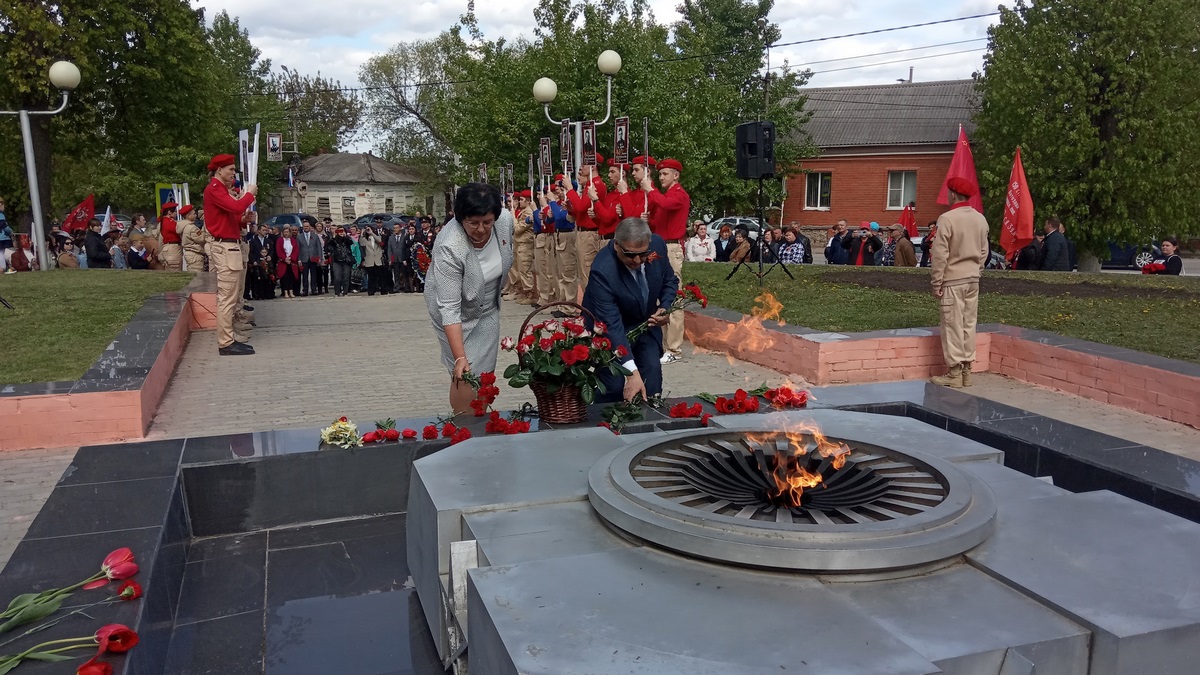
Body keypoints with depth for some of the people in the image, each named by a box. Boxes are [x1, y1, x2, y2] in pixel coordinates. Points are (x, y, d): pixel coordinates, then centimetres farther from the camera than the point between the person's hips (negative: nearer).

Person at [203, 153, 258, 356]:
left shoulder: (221, 190, 22)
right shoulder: (214, 189, -9)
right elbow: (236, 207, -24)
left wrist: (243, 220, 4)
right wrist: (249, 194, -7)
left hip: (229, 246, 11)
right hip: (225, 247, -11)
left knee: (229, 297, 12)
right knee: (227, 298, -11)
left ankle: (227, 340, 16)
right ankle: (226, 343, -9)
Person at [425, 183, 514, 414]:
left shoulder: (506, 219, -21)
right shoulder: (449, 248, -35)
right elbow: (449, 308, -35)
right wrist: (460, 358, -40)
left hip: (488, 308, 5)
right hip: (458, 312, -5)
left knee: (485, 372, 8)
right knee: (466, 376, -8)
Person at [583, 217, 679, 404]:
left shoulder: (657, 244, -19)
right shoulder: (602, 270, -35)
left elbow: (670, 280, 3)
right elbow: (611, 325, -37)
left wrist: (666, 308, -17)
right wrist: (632, 372, -42)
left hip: (646, 324, 5)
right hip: (609, 330, -5)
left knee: (652, 381, -5)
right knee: (613, 386, -14)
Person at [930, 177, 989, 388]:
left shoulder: (947, 219, -15)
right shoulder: (980, 219, 5)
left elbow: (940, 255, -15)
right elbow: (983, 252, 11)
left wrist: (936, 283, -9)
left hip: (952, 281, -6)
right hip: (973, 279, 6)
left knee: (953, 326, -1)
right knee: (969, 325, 11)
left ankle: (954, 373, 2)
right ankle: (966, 371, 16)